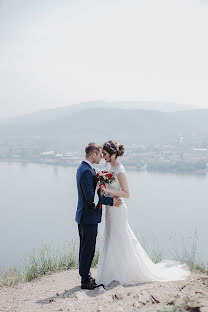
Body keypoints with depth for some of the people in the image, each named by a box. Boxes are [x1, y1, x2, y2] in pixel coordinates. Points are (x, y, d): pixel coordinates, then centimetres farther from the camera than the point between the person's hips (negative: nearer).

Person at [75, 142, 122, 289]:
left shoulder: (83, 168, 11)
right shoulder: (86, 171, -21)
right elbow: (90, 196, -25)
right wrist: (111, 201, -20)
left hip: (84, 216, 11)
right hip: (89, 216, -11)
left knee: (86, 248, 17)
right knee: (88, 249, -2)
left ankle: (86, 276, 28)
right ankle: (86, 281, 7)